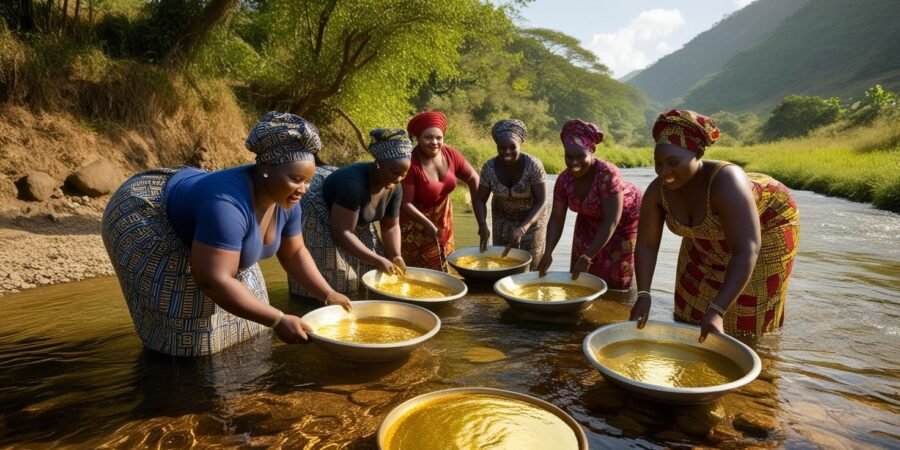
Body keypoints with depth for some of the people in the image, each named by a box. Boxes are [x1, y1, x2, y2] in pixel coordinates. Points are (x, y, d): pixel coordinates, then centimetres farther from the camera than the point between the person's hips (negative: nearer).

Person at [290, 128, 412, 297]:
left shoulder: (395, 188, -14)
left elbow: (391, 226, -3)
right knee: (329, 271, -13)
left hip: (347, 216, 9)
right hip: (317, 215, -8)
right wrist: (378, 261, -37)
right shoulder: (354, 183, -38)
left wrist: (395, 255, -19)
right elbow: (341, 233, -38)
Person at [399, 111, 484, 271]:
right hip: (414, 220, -5)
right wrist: (427, 224, -33)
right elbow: (405, 203, -24)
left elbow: (473, 178, 0)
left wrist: (481, 216, -4)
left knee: (441, 266, 17)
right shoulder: (410, 163, -28)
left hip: (443, 217, 5)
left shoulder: (450, 154, -12)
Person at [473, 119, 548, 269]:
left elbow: (541, 202, -25)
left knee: (531, 265, 2)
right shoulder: (489, 167, -19)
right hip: (502, 219, 2)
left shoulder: (533, 165, -27)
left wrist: (522, 228, -37)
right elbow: (480, 200, -11)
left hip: (532, 219, -2)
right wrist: (482, 224, -30)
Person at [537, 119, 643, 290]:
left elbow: (611, 222, -35)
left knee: (619, 276, -3)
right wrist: (548, 253, -28)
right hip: (592, 221, 5)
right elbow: (556, 219, -14)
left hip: (626, 219, -5)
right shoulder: (564, 179, -19)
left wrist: (587, 256, -37)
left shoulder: (608, 174, -36)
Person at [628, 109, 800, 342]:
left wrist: (717, 310, -51)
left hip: (767, 226, -5)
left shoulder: (725, 184, -43)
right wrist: (643, 294, -34)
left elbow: (747, 251, -45)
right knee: (696, 304, 11)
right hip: (709, 237, 5)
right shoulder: (658, 190, -27)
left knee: (750, 311, 4)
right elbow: (646, 244, -21)